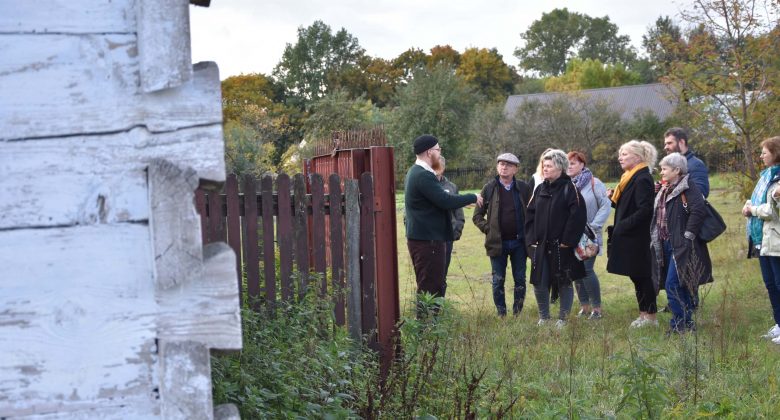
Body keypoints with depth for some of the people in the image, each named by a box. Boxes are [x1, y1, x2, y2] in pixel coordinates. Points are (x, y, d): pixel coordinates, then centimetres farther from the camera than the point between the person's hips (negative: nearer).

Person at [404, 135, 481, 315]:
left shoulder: (416, 172, 15)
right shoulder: (423, 176, -19)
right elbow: (445, 201, -23)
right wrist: (473, 198, -10)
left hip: (421, 238, 11)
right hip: (428, 240, -11)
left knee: (437, 285, 17)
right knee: (430, 287, -6)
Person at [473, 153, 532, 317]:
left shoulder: (523, 188, 3)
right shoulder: (489, 188, 1)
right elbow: (477, 216, 5)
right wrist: (488, 229, -6)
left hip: (519, 242, 1)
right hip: (497, 243, 0)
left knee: (520, 279, 4)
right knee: (498, 281, 4)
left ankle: (517, 313, 14)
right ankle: (501, 314, 12)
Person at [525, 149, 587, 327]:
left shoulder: (570, 188, -8)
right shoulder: (540, 189, 11)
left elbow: (578, 216, -14)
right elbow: (530, 214, 13)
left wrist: (567, 241, -16)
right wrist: (531, 238, 2)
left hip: (562, 246, -5)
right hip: (540, 246, 5)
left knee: (564, 282, 4)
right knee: (539, 282, 3)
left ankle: (563, 318, 17)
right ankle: (543, 317, 20)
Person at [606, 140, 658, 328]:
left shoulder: (642, 179, -17)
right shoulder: (630, 178, 13)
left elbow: (645, 210, -23)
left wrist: (623, 226, -21)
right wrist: (613, 198, 1)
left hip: (638, 239, -10)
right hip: (630, 238, 10)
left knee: (642, 276, -2)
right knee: (637, 277, 13)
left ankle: (650, 316, 7)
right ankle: (644, 314, 21)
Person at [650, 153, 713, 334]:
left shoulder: (688, 187, -11)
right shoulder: (665, 190, 16)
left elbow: (699, 209, -23)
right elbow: (660, 215, 24)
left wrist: (688, 235, -22)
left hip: (682, 246, -9)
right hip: (667, 244, 9)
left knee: (673, 284, -13)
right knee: (679, 285, 13)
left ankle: (681, 323, -5)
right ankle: (685, 322, 20)